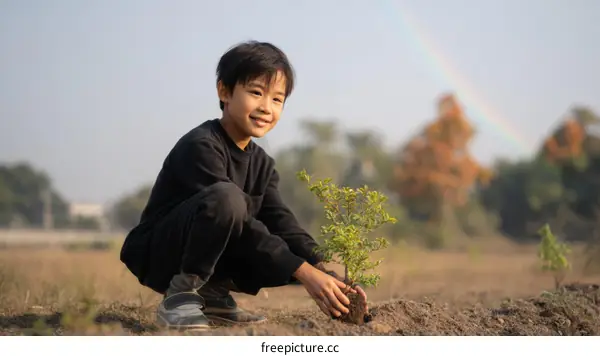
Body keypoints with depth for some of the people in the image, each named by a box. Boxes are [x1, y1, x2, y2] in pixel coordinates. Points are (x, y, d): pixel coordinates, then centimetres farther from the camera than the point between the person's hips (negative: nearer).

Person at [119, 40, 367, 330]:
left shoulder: (261, 164, 8)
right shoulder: (200, 146, -19)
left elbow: (281, 223, -4)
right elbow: (243, 225, -28)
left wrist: (328, 276, -20)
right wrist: (304, 272, -32)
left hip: (214, 260, 8)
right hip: (159, 256, -8)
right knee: (226, 196, -34)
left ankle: (213, 294, 3)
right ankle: (180, 296, -20)